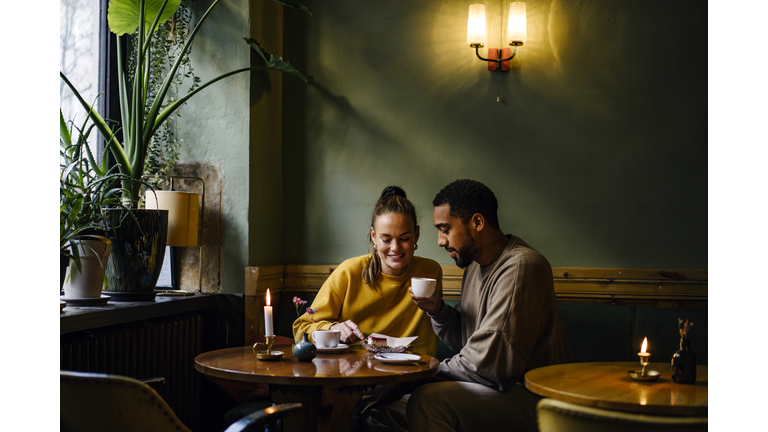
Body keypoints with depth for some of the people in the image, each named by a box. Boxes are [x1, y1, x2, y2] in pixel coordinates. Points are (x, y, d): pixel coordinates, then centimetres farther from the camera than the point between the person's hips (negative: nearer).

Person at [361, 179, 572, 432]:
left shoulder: (520, 267, -20)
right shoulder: (475, 264, 11)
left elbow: (489, 365, -24)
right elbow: (464, 342, 17)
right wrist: (438, 311, -2)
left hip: (532, 397, -9)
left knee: (427, 400, -29)